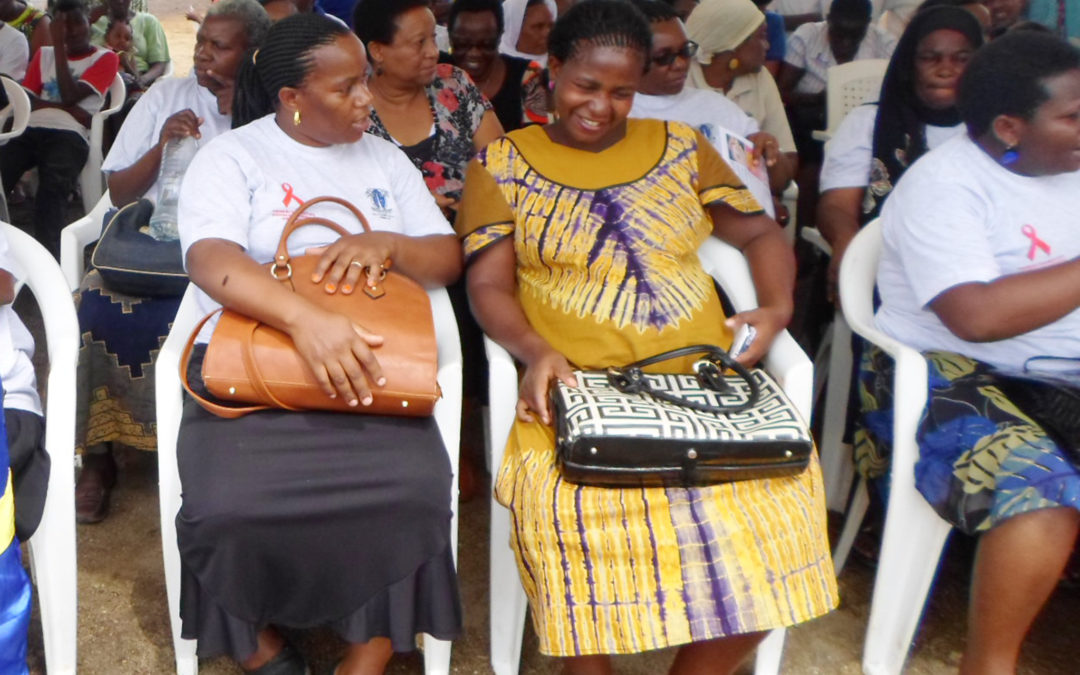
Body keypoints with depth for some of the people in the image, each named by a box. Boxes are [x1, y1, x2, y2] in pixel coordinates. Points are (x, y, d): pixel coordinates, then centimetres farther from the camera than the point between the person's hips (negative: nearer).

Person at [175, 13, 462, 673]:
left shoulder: (385, 158, 17)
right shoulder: (233, 157, 3)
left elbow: (450, 259, 13)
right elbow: (211, 260, -15)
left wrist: (388, 244, -10)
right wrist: (307, 319, -33)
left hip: (368, 363, 3)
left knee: (414, 494, -28)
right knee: (233, 507, -30)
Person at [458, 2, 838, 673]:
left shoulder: (680, 146, 17)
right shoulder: (502, 163, 10)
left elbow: (762, 233, 20)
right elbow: (489, 284, 4)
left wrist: (778, 307, 0)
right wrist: (533, 349, -16)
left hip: (707, 382, 3)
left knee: (781, 487, -24)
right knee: (572, 507, -33)